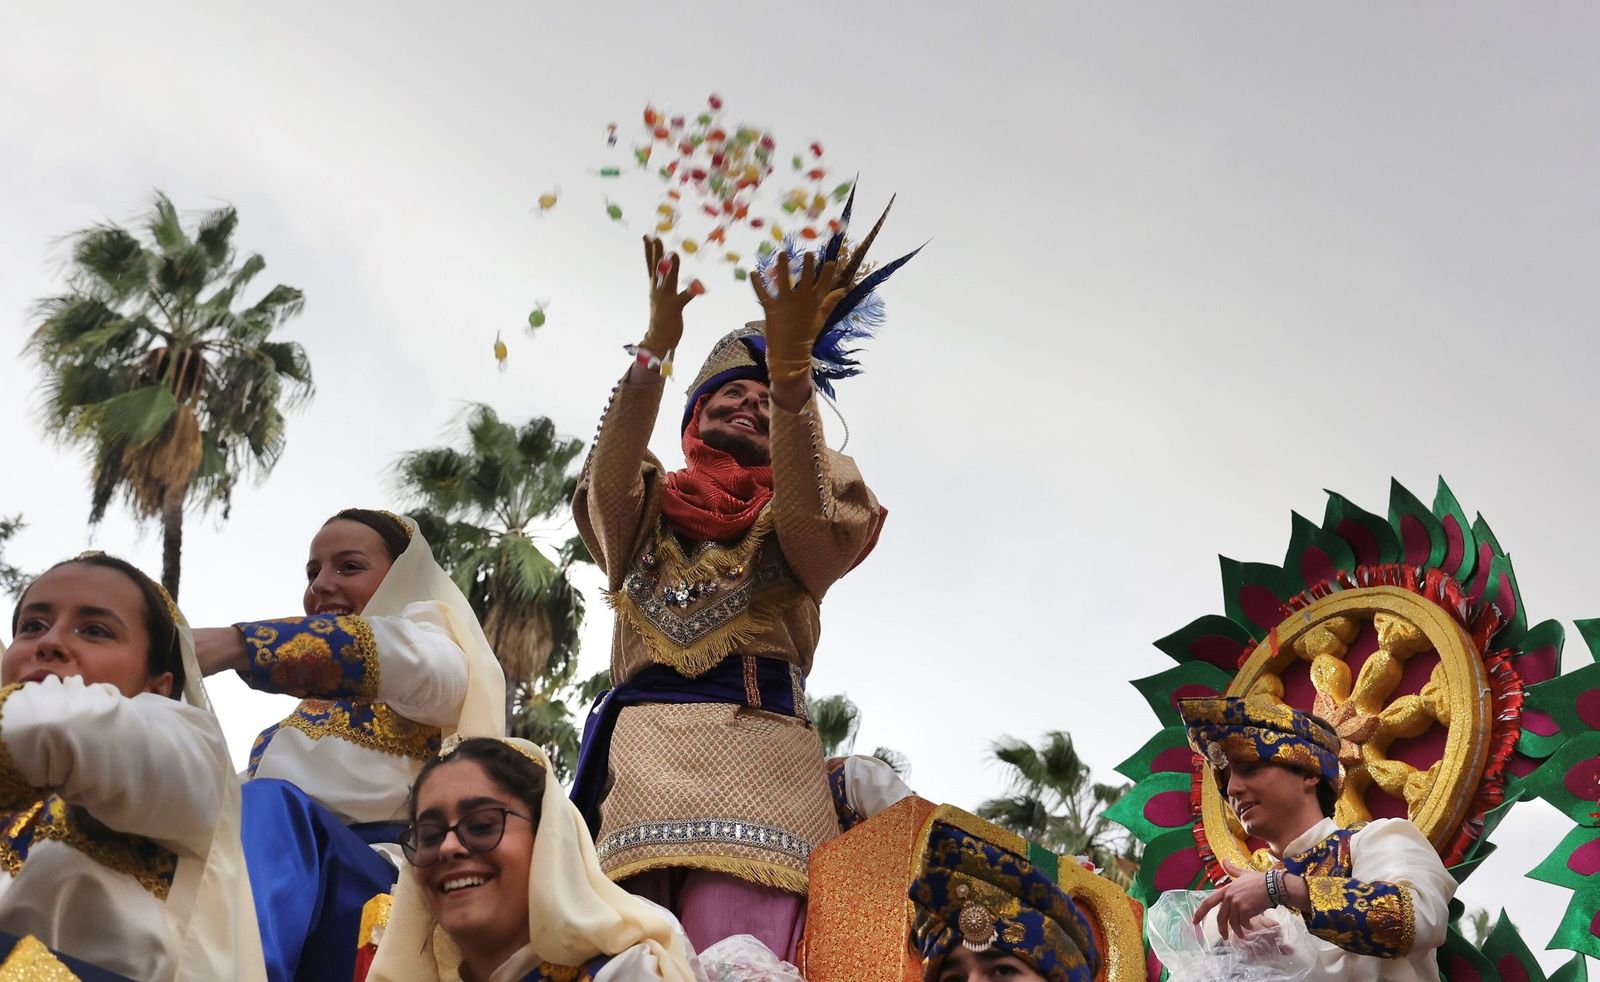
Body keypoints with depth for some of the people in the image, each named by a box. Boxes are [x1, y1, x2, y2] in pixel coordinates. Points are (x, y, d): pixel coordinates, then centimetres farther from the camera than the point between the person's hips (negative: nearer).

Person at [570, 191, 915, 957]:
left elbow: (808, 516, -3)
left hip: (756, 744, -1)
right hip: (641, 743, 2)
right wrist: (655, 350, -12)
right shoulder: (647, 511, 25)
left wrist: (790, 369, -16)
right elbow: (609, 478, 2)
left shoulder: (794, 521, 22)